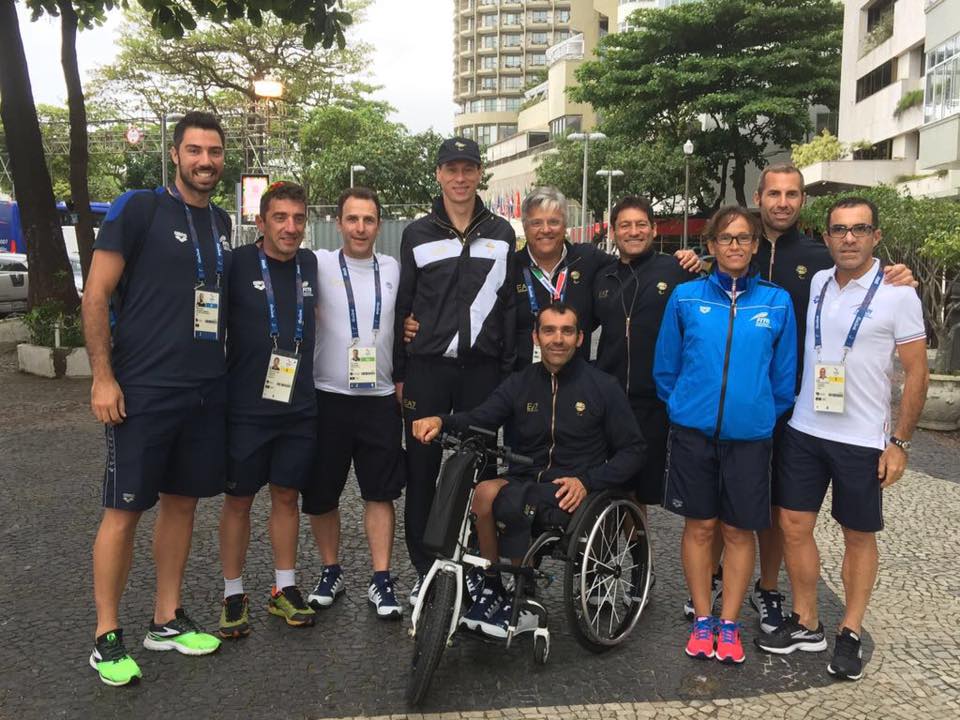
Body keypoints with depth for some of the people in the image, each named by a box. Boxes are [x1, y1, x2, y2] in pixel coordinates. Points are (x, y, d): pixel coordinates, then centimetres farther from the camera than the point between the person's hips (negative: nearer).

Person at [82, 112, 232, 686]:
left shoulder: (223, 222, 13)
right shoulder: (139, 208, -6)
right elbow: (96, 294, -8)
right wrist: (103, 377, -13)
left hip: (207, 390, 6)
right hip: (143, 390, -6)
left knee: (182, 501, 12)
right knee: (125, 510, 1)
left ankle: (167, 620, 26)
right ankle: (107, 638, 15)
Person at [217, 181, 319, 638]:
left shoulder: (310, 264, 5)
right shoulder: (238, 264, -8)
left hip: (299, 407, 4)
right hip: (246, 408, -4)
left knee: (286, 495, 12)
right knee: (238, 499, 7)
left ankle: (284, 590, 25)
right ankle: (233, 595, 21)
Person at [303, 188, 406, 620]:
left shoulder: (394, 270, 8)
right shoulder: (319, 265, -2)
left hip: (381, 398, 2)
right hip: (328, 397, -1)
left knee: (380, 493, 4)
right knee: (321, 495, 8)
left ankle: (381, 580, 14)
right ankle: (331, 572, 27)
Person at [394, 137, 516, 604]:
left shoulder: (501, 233, 9)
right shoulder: (418, 234, 7)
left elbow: (510, 305, 9)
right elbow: (401, 306, 7)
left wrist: (510, 369, 2)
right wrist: (398, 373, 4)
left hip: (483, 368, 0)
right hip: (426, 368, 0)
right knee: (422, 471, 5)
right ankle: (425, 570, 18)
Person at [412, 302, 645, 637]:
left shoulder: (603, 387, 1)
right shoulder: (520, 383, 10)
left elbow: (633, 450, 2)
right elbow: (478, 420, -4)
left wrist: (586, 481, -13)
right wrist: (441, 421, -26)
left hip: (571, 494, -3)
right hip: (524, 482, 4)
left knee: (507, 502, -30)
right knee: (485, 491, -28)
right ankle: (492, 588, -7)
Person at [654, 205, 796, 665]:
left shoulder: (777, 302, 2)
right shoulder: (686, 297, 0)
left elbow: (784, 374, 8)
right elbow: (666, 366, 7)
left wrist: (770, 417, 9)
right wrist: (681, 407, 10)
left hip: (749, 434, 1)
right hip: (693, 431, 0)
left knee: (739, 530, 8)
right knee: (700, 525, 9)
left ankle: (729, 624, 23)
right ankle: (702, 620, 24)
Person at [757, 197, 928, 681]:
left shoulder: (898, 294, -6)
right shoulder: (813, 285, 4)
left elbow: (916, 372, -4)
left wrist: (899, 442, -7)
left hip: (863, 440, -3)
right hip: (803, 431, 4)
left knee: (859, 537, 10)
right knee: (794, 526, 7)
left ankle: (849, 635, 25)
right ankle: (805, 624, 23)